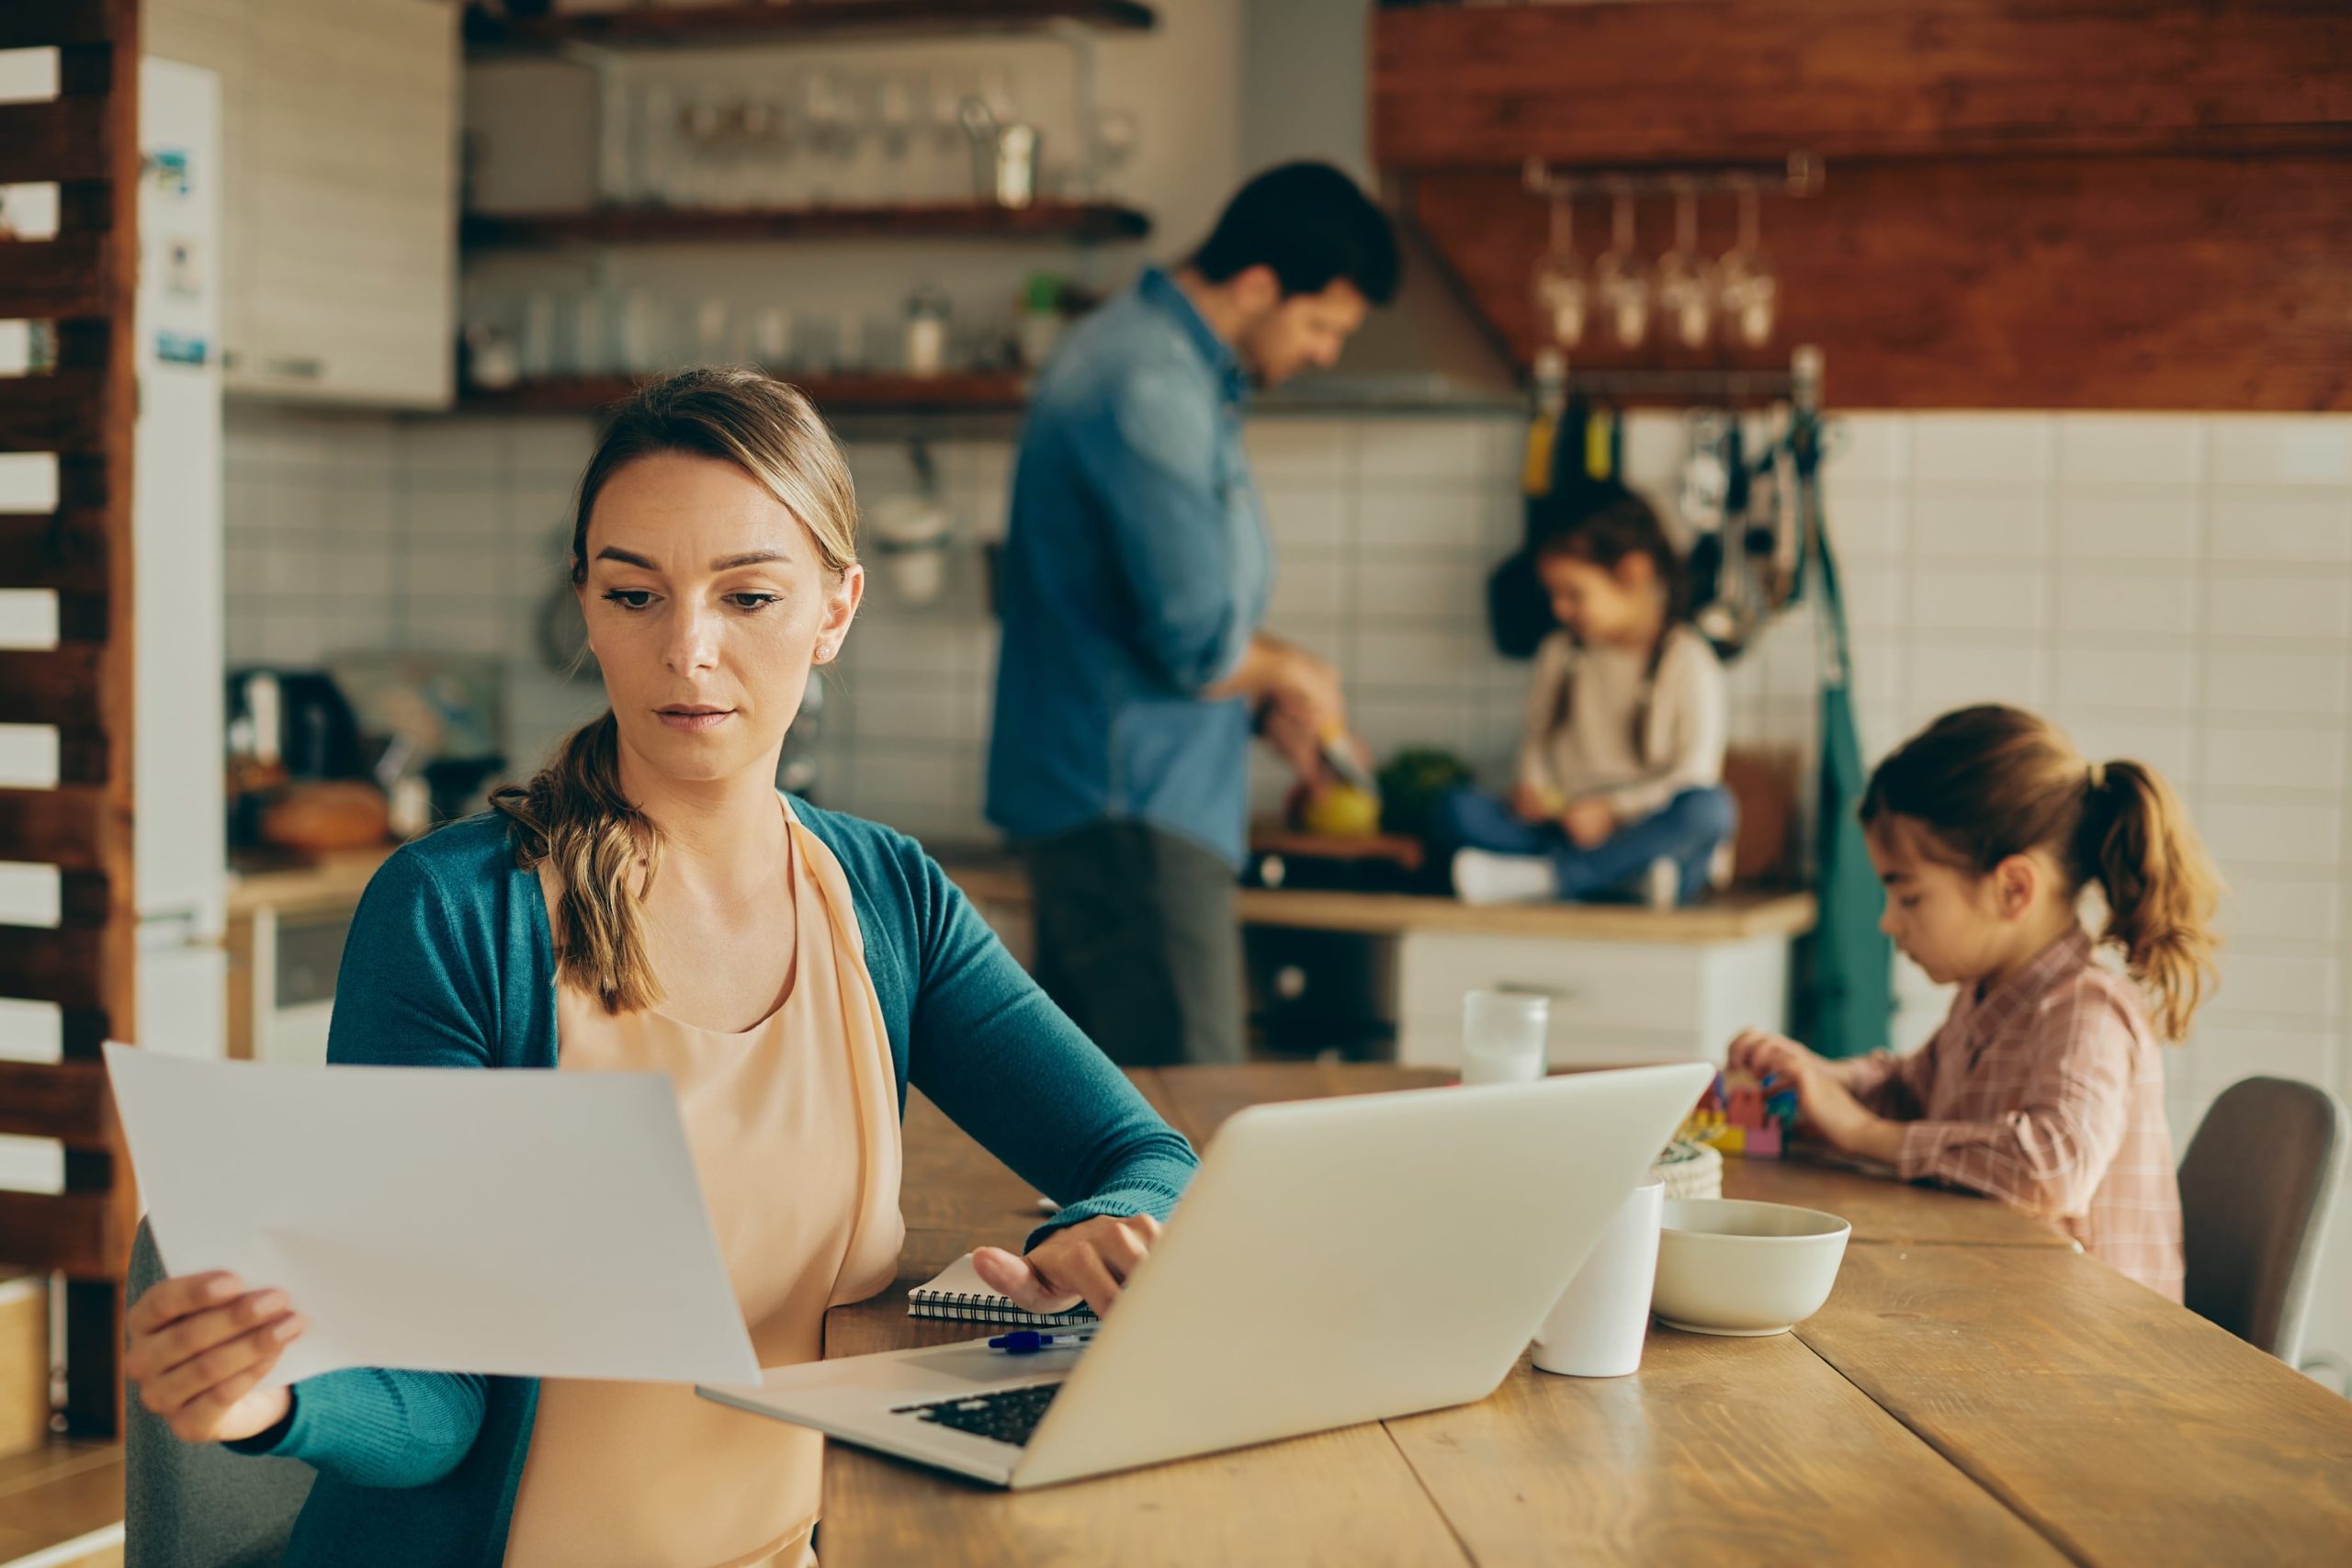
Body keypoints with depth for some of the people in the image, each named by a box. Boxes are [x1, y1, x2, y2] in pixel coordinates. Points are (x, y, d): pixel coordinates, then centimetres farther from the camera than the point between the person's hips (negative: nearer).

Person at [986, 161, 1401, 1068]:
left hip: (1094, 801, 11)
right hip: (1131, 811, -11)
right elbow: (1197, 643, -23)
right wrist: (1288, 674, -2)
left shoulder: (1167, 363, 16)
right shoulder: (1149, 388, -19)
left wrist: (1266, 705, 11)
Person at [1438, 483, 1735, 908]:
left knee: (1709, 806, -36)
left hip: (1647, 833, -4)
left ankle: (1539, 877, -36)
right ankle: (1627, 876, -33)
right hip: (1568, 834, 4)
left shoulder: (1687, 661, -2)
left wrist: (1615, 810, -19)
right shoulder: (1559, 654, 12)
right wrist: (1532, 785, -1)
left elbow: (1695, 772, -8)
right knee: (1455, 808, -20)